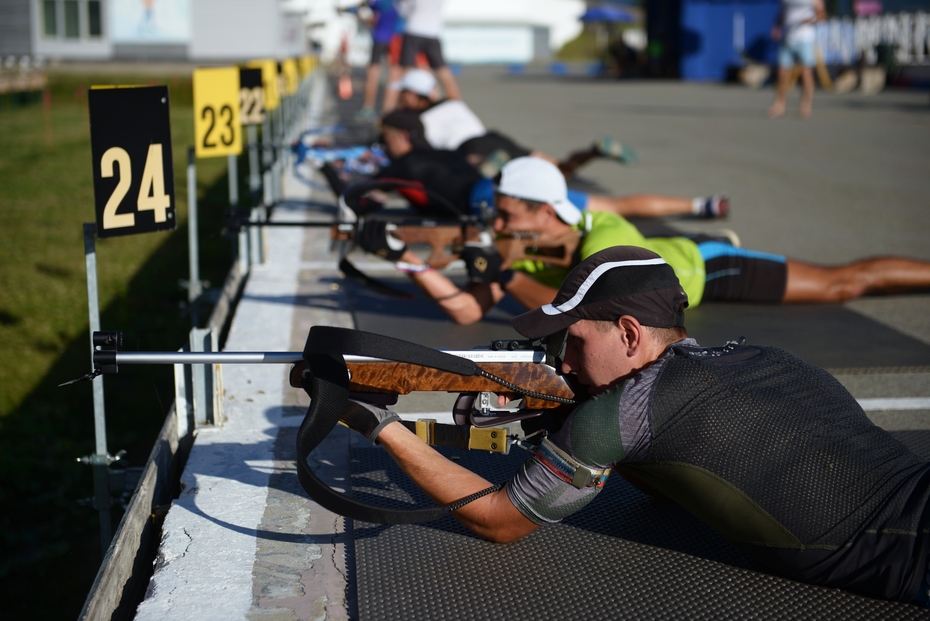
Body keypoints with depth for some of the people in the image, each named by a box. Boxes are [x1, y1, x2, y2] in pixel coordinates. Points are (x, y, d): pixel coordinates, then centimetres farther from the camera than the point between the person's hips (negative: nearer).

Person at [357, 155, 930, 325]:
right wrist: (406, 256, -28)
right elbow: (466, 312, -19)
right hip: (673, 258, 6)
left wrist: (503, 275, -43)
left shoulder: (605, 239, -37)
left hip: (704, 267, -6)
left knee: (840, 282, 1)